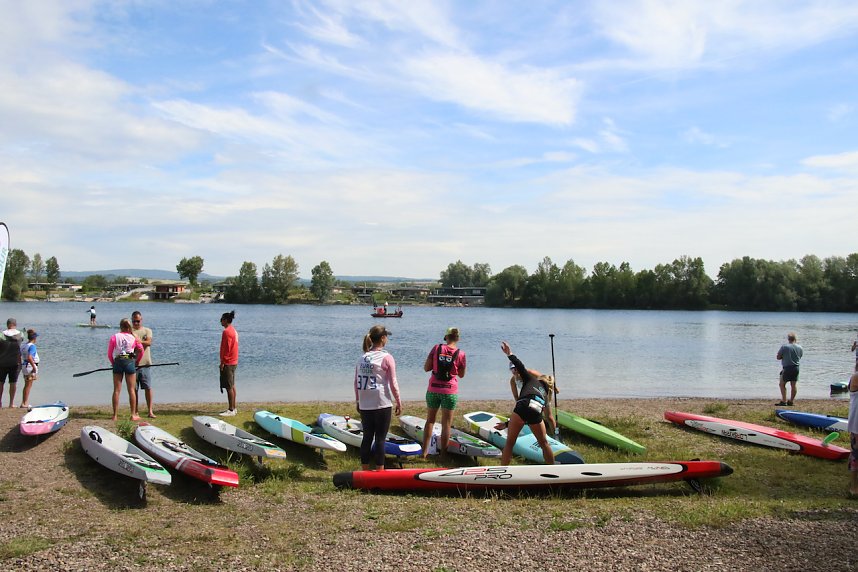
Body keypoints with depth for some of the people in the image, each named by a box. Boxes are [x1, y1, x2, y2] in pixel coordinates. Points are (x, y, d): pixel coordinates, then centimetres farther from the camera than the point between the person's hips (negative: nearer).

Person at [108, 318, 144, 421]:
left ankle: (115, 415, 5)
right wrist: (137, 361, 27)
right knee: (132, 390, 5)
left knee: (117, 390, 5)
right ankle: (133, 415, 6)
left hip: (118, 362, 1)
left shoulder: (114, 337, 2)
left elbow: (109, 354, 4)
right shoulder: (133, 337, 4)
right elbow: (141, 350, 13)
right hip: (130, 362, 0)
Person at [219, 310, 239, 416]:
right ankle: (233, 408, 19)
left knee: (229, 387, -7)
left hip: (228, 363, -10)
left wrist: (222, 362, -16)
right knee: (232, 386, 14)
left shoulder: (227, 332, -17)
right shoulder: (233, 330, 14)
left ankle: (231, 410, -5)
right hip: (233, 362, 10)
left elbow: (226, 348, -20)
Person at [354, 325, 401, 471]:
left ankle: (365, 471, 21)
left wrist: (358, 401, 18)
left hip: (364, 405, 5)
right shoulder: (387, 358, -10)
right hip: (382, 404, -5)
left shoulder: (362, 357, 6)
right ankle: (379, 471, 7)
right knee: (380, 438, 2)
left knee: (367, 437, 14)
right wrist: (399, 402, 1)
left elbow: (356, 382, 8)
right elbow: (393, 383, -9)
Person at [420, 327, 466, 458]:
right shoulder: (460, 354, -8)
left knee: (430, 421, 16)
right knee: (446, 424, 7)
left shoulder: (436, 348, -5)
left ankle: (424, 452, 18)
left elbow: (426, 368, -2)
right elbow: (461, 374, 3)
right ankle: (443, 454, 11)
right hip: (450, 392, -2)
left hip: (433, 389, 2)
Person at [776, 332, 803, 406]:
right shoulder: (800, 348, 3)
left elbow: (778, 357, -7)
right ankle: (791, 401, 15)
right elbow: (799, 357, 16)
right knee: (793, 385, 10)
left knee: (782, 384, 5)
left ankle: (784, 401, -2)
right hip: (796, 368, 5)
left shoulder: (784, 347, -12)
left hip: (787, 368, -5)